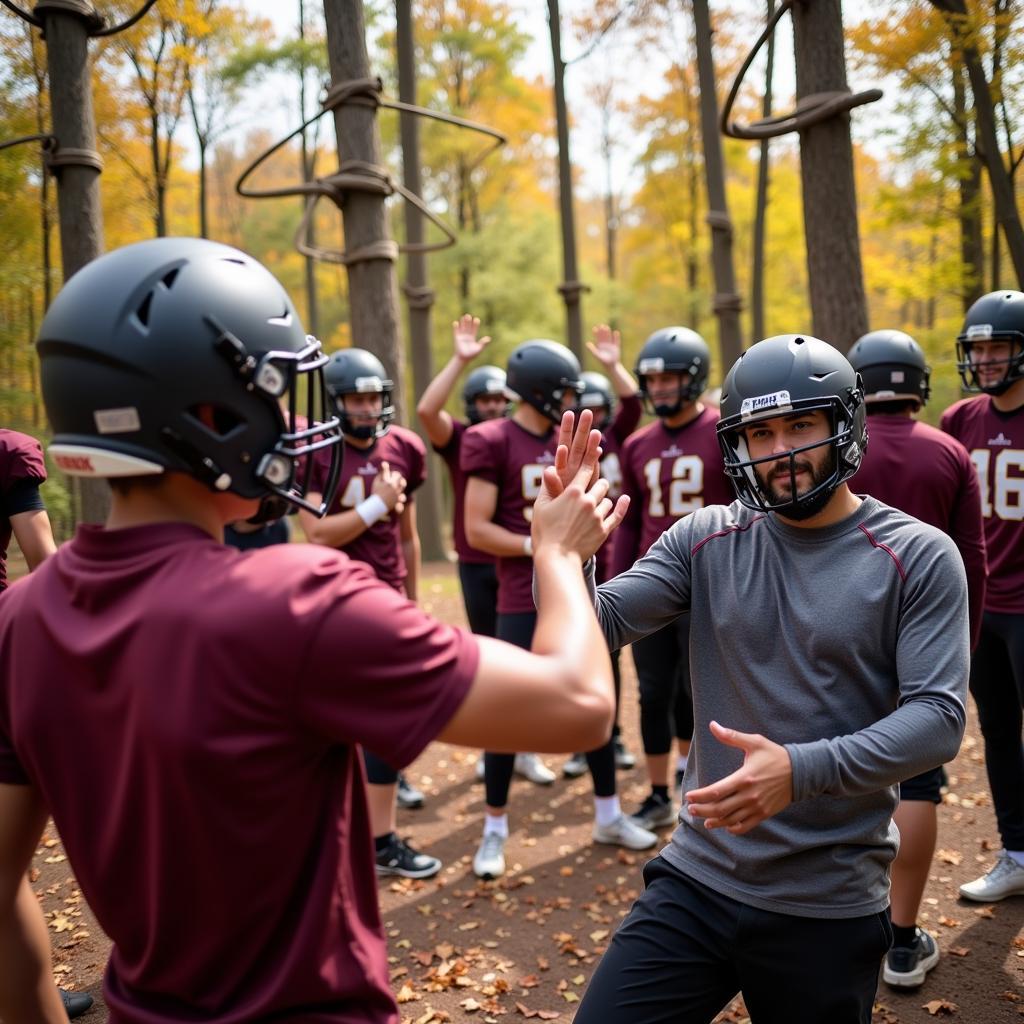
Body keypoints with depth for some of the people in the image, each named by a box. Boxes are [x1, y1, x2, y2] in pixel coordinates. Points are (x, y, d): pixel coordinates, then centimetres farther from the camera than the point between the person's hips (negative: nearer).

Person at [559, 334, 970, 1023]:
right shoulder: (707, 538, 1)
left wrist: (801, 770, -29)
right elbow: (597, 627, -5)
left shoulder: (919, 557, -7)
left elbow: (939, 718, -14)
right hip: (696, 881, 2)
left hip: (830, 907, -2)